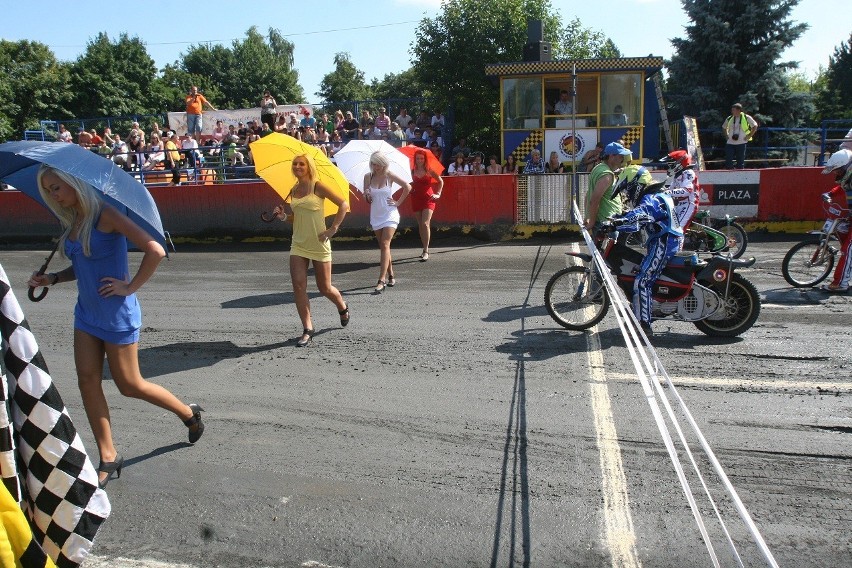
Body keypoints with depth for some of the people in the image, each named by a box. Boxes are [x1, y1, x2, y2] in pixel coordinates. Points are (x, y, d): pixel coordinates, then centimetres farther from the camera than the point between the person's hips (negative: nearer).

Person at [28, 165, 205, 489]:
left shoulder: (106, 215, -17)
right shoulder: (71, 222, 7)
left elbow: (155, 251, -26)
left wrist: (130, 287, -20)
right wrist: (53, 279, 3)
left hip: (117, 315, -8)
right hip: (87, 313, 8)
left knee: (129, 384, 4)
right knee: (88, 382, 4)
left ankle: (189, 414, 27)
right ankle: (108, 459, 16)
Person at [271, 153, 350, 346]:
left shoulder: (317, 187, -7)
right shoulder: (293, 191, 10)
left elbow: (343, 204, -9)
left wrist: (333, 228, -13)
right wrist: (284, 216, -1)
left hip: (319, 244, -5)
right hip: (298, 244, 5)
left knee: (325, 288, 5)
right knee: (298, 286, -8)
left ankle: (343, 307, 39)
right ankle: (307, 330, 1)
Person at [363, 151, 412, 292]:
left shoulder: (389, 175, -6)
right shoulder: (368, 177, 2)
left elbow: (407, 187, -2)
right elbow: (367, 200, 9)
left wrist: (398, 202, -3)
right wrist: (367, 195, -13)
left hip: (390, 215, -4)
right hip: (376, 216, 4)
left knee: (385, 245, -14)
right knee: (384, 247, 9)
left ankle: (382, 280, -20)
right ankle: (391, 276, 21)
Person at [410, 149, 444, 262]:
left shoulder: (429, 170, -3)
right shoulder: (413, 171, 5)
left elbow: (440, 181, 8)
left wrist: (438, 194, 0)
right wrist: (410, 187, -2)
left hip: (428, 199, -4)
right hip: (416, 199, 4)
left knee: (425, 224, -16)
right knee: (420, 225, 8)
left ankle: (426, 252, -15)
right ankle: (425, 249, 18)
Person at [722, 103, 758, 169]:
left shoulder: (746, 118, -2)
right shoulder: (729, 119, 6)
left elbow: (755, 126, 7)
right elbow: (724, 127, 24)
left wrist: (749, 136, 0)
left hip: (741, 143, -2)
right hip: (730, 143, 2)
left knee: (740, 161, 3)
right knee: (728, 161, -6)